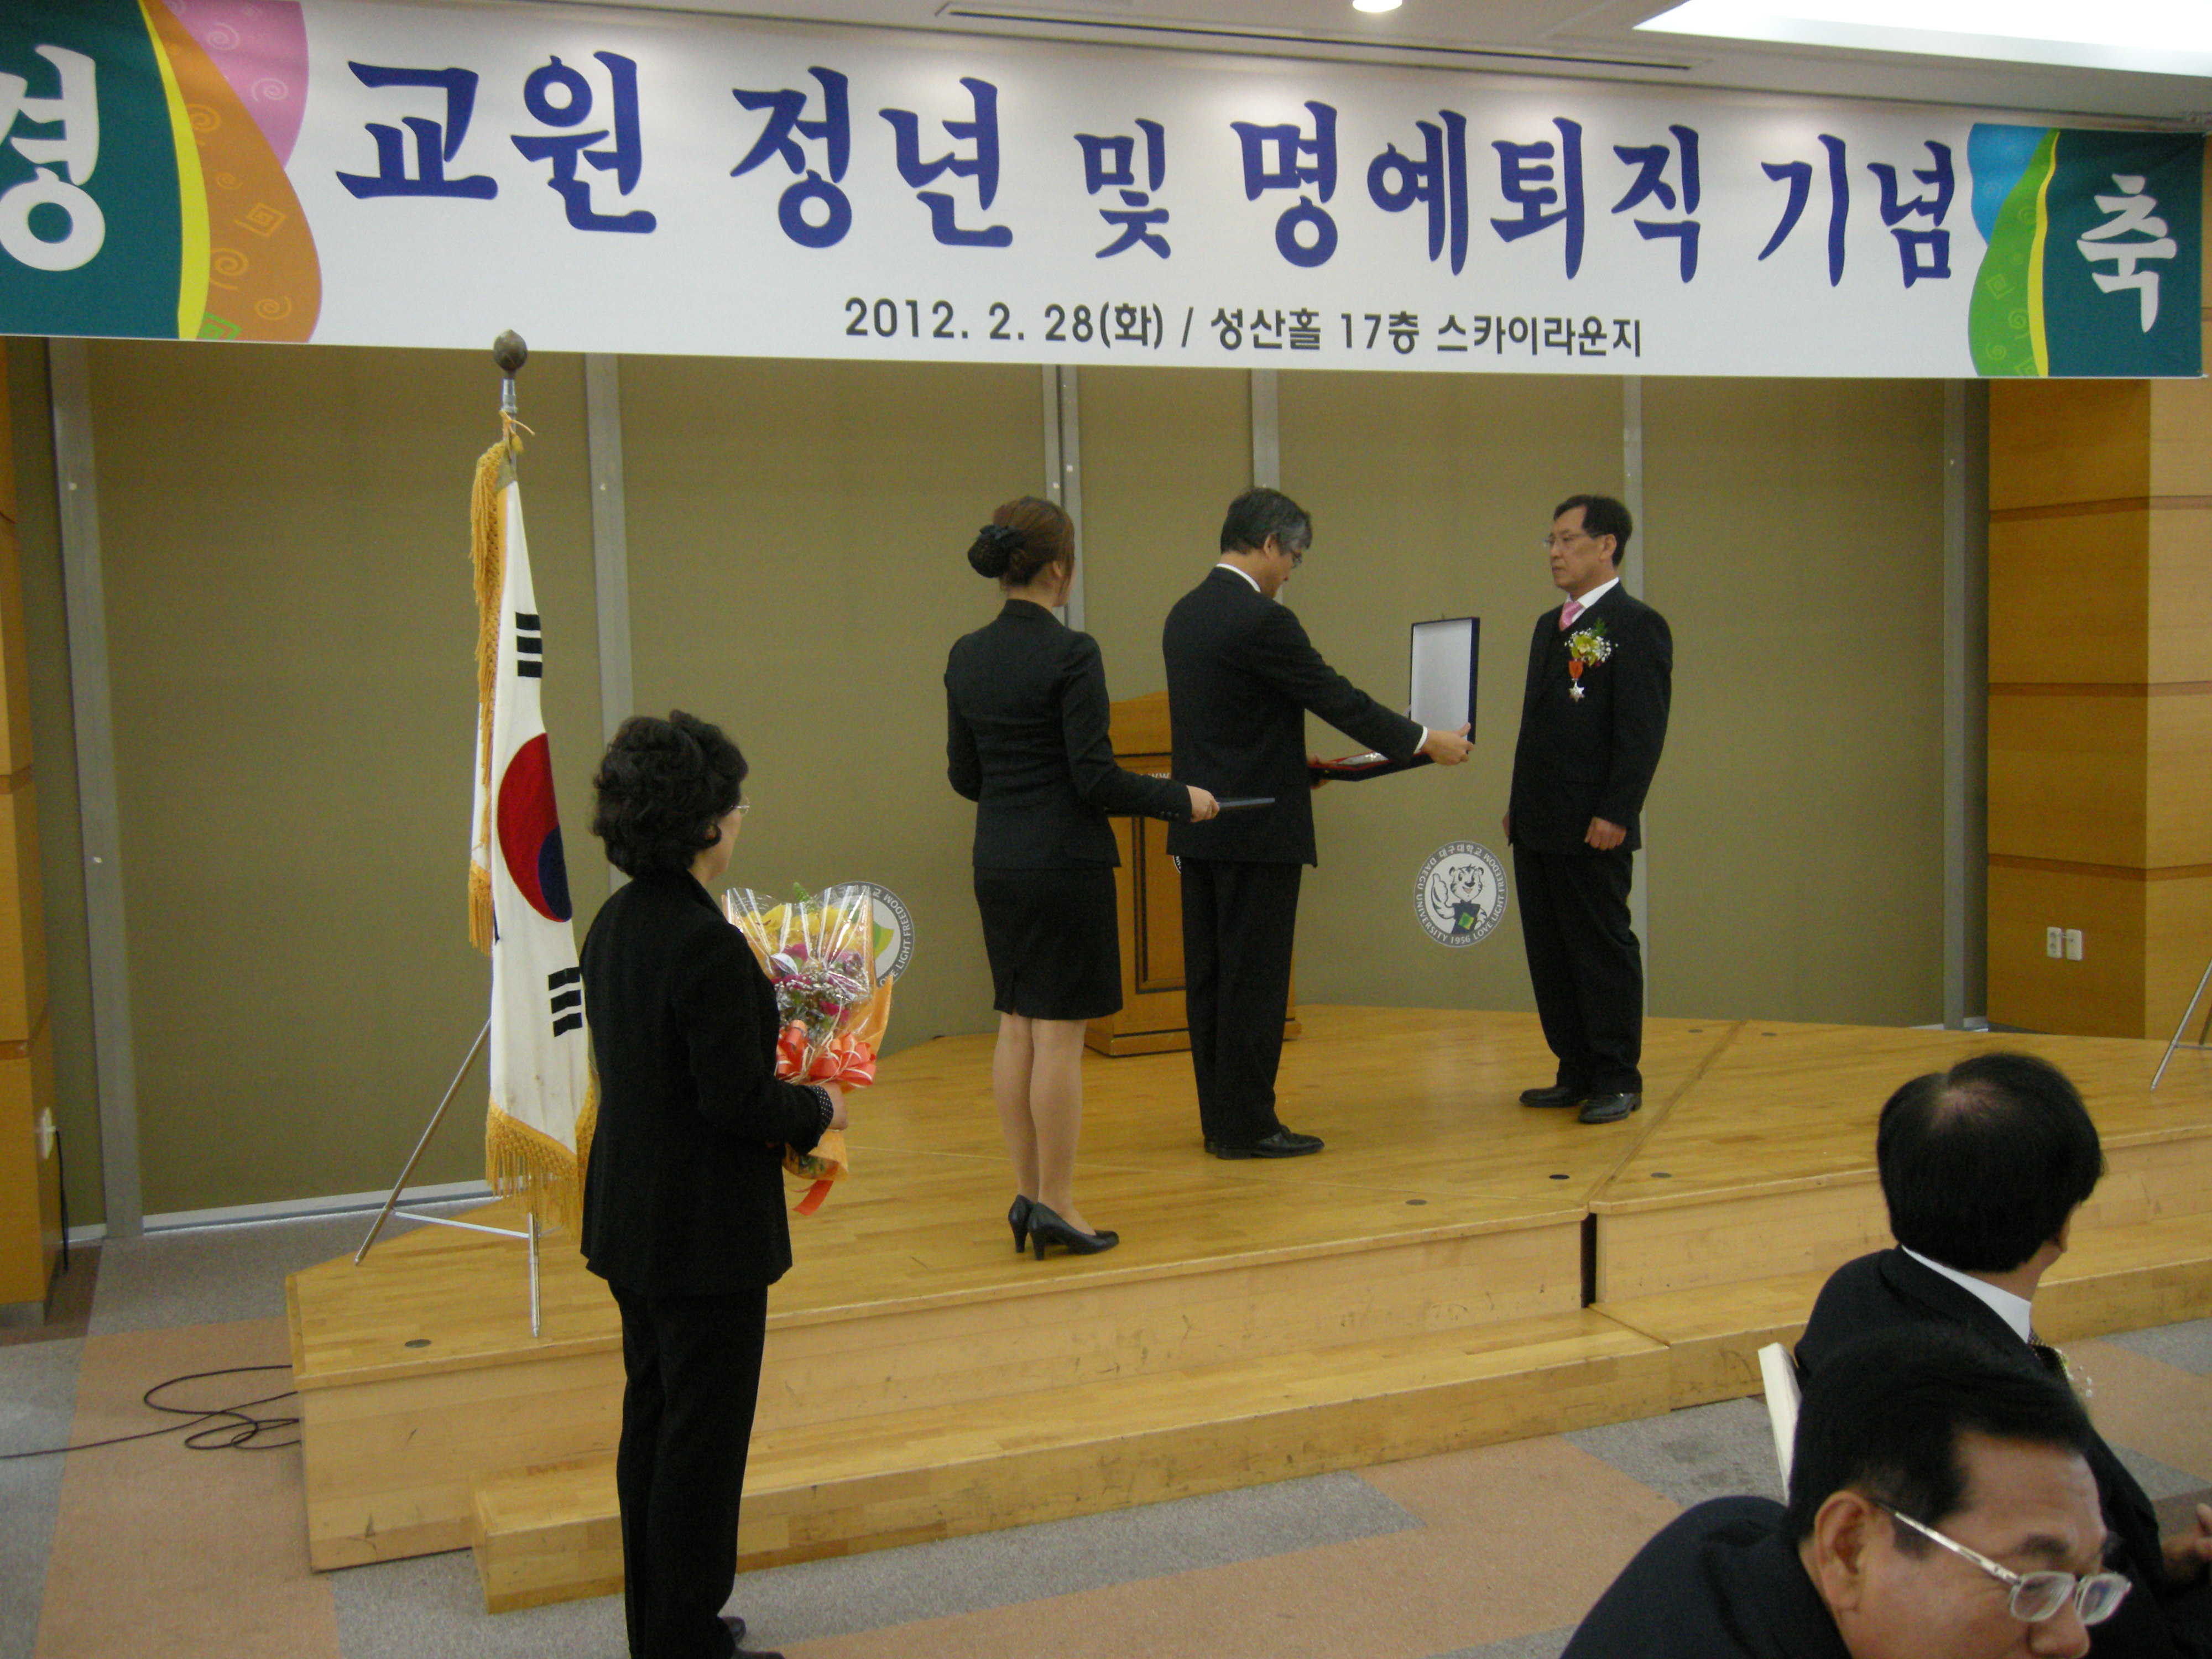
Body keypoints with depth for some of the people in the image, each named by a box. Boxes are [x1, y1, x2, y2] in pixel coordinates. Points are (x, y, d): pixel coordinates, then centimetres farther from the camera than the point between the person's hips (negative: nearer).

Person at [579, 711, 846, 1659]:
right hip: (704, 1233, -9)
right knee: (705, 1435, 5)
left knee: (653, 1421, 20)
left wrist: (788, 1097, 11)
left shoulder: (612, 925, 4)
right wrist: (818, 1108, -6)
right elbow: (736, 1099, -24)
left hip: (630, 1225, 9)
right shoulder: (707, 946, -25)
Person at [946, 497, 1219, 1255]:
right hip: (1066, 862, -7)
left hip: (996, 864, 7)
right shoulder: (1071, 653, -14)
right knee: (1059, 1034, -1)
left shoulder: (966, 655, 6)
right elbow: (1095, 778, -16)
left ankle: (1027, 1191, 19)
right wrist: (1180, 799, -2)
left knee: (1017, 1028, 13)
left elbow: (963, 774, 12)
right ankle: (1055, 1205, 5)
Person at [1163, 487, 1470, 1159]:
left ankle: (1220, 1119, 19)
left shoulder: (1185, 614, 10)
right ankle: (1246, 1125, 5)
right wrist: (1427, 742, -1)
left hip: (1200, 828, 9)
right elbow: (1338, 698, -12)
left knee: (1211, 976, 11)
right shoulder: (1261, 620, -16)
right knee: (1254, 977, -2)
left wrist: (1293, 768, 24)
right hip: (1258, 827, -9)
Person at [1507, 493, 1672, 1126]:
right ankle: (1576, 1074, 21)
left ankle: (1618, 1080, 11)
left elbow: (1644, 731, -14)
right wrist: (1519, 804, 16)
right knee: (1550, 954, 11)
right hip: (1538, 827, 8)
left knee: (1604, 951, 0)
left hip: (1592, 830, -8)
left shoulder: (1636, 625, -8)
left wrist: (1616, 813, -19)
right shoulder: (1550, 625, 18)